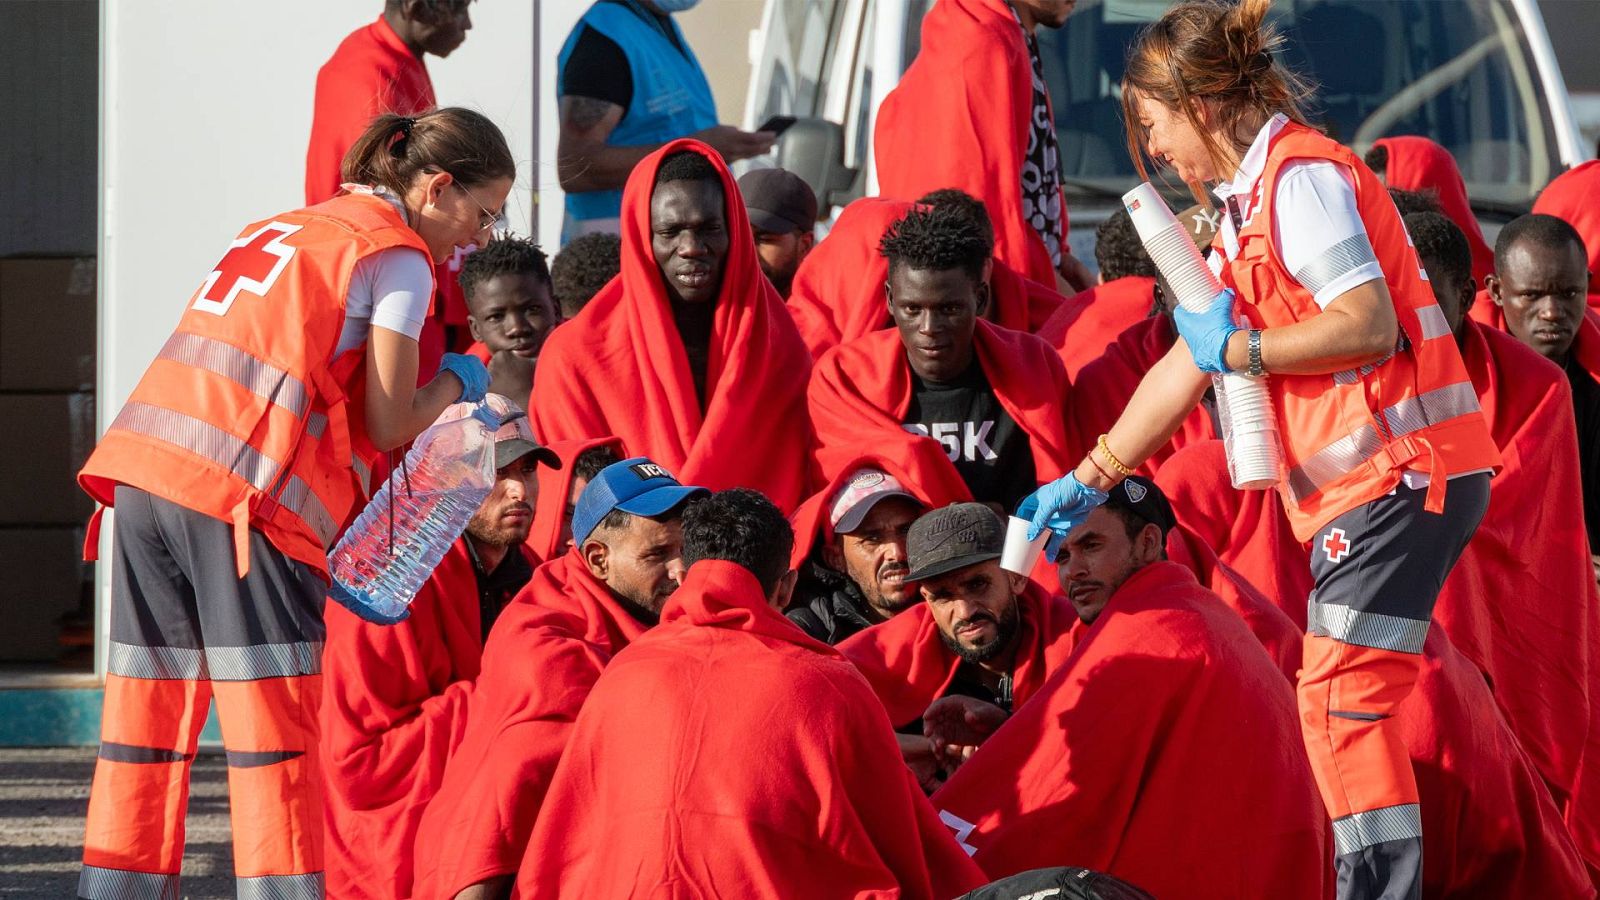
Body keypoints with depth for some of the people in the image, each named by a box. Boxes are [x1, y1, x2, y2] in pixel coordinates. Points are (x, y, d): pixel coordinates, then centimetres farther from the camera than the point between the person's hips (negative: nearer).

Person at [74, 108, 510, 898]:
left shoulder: (283, 230, 27)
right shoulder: (398, 256, 4)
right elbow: (388, 425, 0)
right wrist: (457, 382, 18)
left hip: (144, 475, 7)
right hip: (242, 491, -7)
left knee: (148, 714, 10)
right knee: (272, 719, -4)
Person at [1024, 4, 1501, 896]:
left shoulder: (1300, 175, -11)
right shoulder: (1250, 202, 21)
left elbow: (1368, 324, -22)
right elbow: (1189, 363, 25)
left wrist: (1240, 349, -12)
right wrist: (1089, 480, 26)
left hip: (1401, 468, -10)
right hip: (1360, 482, 10)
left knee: (1341, 696, -13)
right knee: (1349, 701, 11)